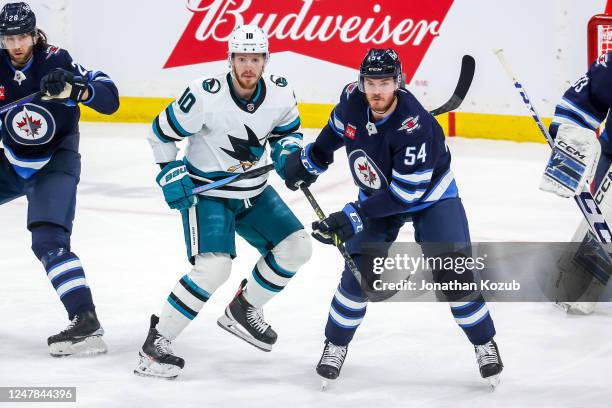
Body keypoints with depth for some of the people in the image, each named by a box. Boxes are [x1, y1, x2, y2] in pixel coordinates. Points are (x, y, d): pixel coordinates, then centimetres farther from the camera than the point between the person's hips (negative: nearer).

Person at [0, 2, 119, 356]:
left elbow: (109, 99, -23)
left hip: (55, 162, -6)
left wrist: (75, 88, -39)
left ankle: (86, 322, -27)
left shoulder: (55, 61, -19)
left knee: (49, 241, -23)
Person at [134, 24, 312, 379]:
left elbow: (288, 130, 10)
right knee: (214, 268, -24)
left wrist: (287, 153, -11)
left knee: (296, 248, 0)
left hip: (254, 191, 6)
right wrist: (171, 175, -17)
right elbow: (162, 132, -12)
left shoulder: (280, 94, -11)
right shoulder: (205, 96, -25)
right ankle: (156, 344, -14)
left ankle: (244, 309, 22)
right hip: (206, 192, -6)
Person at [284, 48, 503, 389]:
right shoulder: (353, 99, -19)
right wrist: (310, 160, 11)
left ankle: (485, 344, 5)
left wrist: (353, 217, -35)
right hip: (377, 195, 4)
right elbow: (337, 128, 8)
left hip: (429, 194, -4)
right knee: (359, 272, -8)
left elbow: (404, 194, -34)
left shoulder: (415, 127, -36)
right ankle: (336, 345, 11)